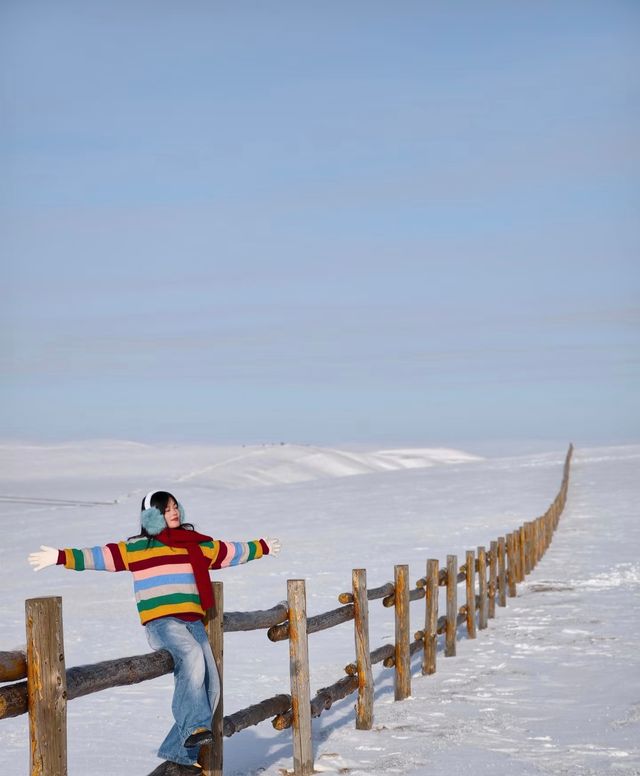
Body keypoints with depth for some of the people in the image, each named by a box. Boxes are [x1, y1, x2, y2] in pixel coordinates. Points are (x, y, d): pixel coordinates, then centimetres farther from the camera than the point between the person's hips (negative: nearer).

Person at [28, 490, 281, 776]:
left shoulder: (200, 544, 19)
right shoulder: (137, 548, 6)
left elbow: (230, 552, 34)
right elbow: (101, 556, -1)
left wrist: (261, 547, 45)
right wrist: (61, 557, -12)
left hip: (193, 623, 5)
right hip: (161, 623, -5)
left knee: (209, 687, -8)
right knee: (192, 655, -35)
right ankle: (195, 727, -34)